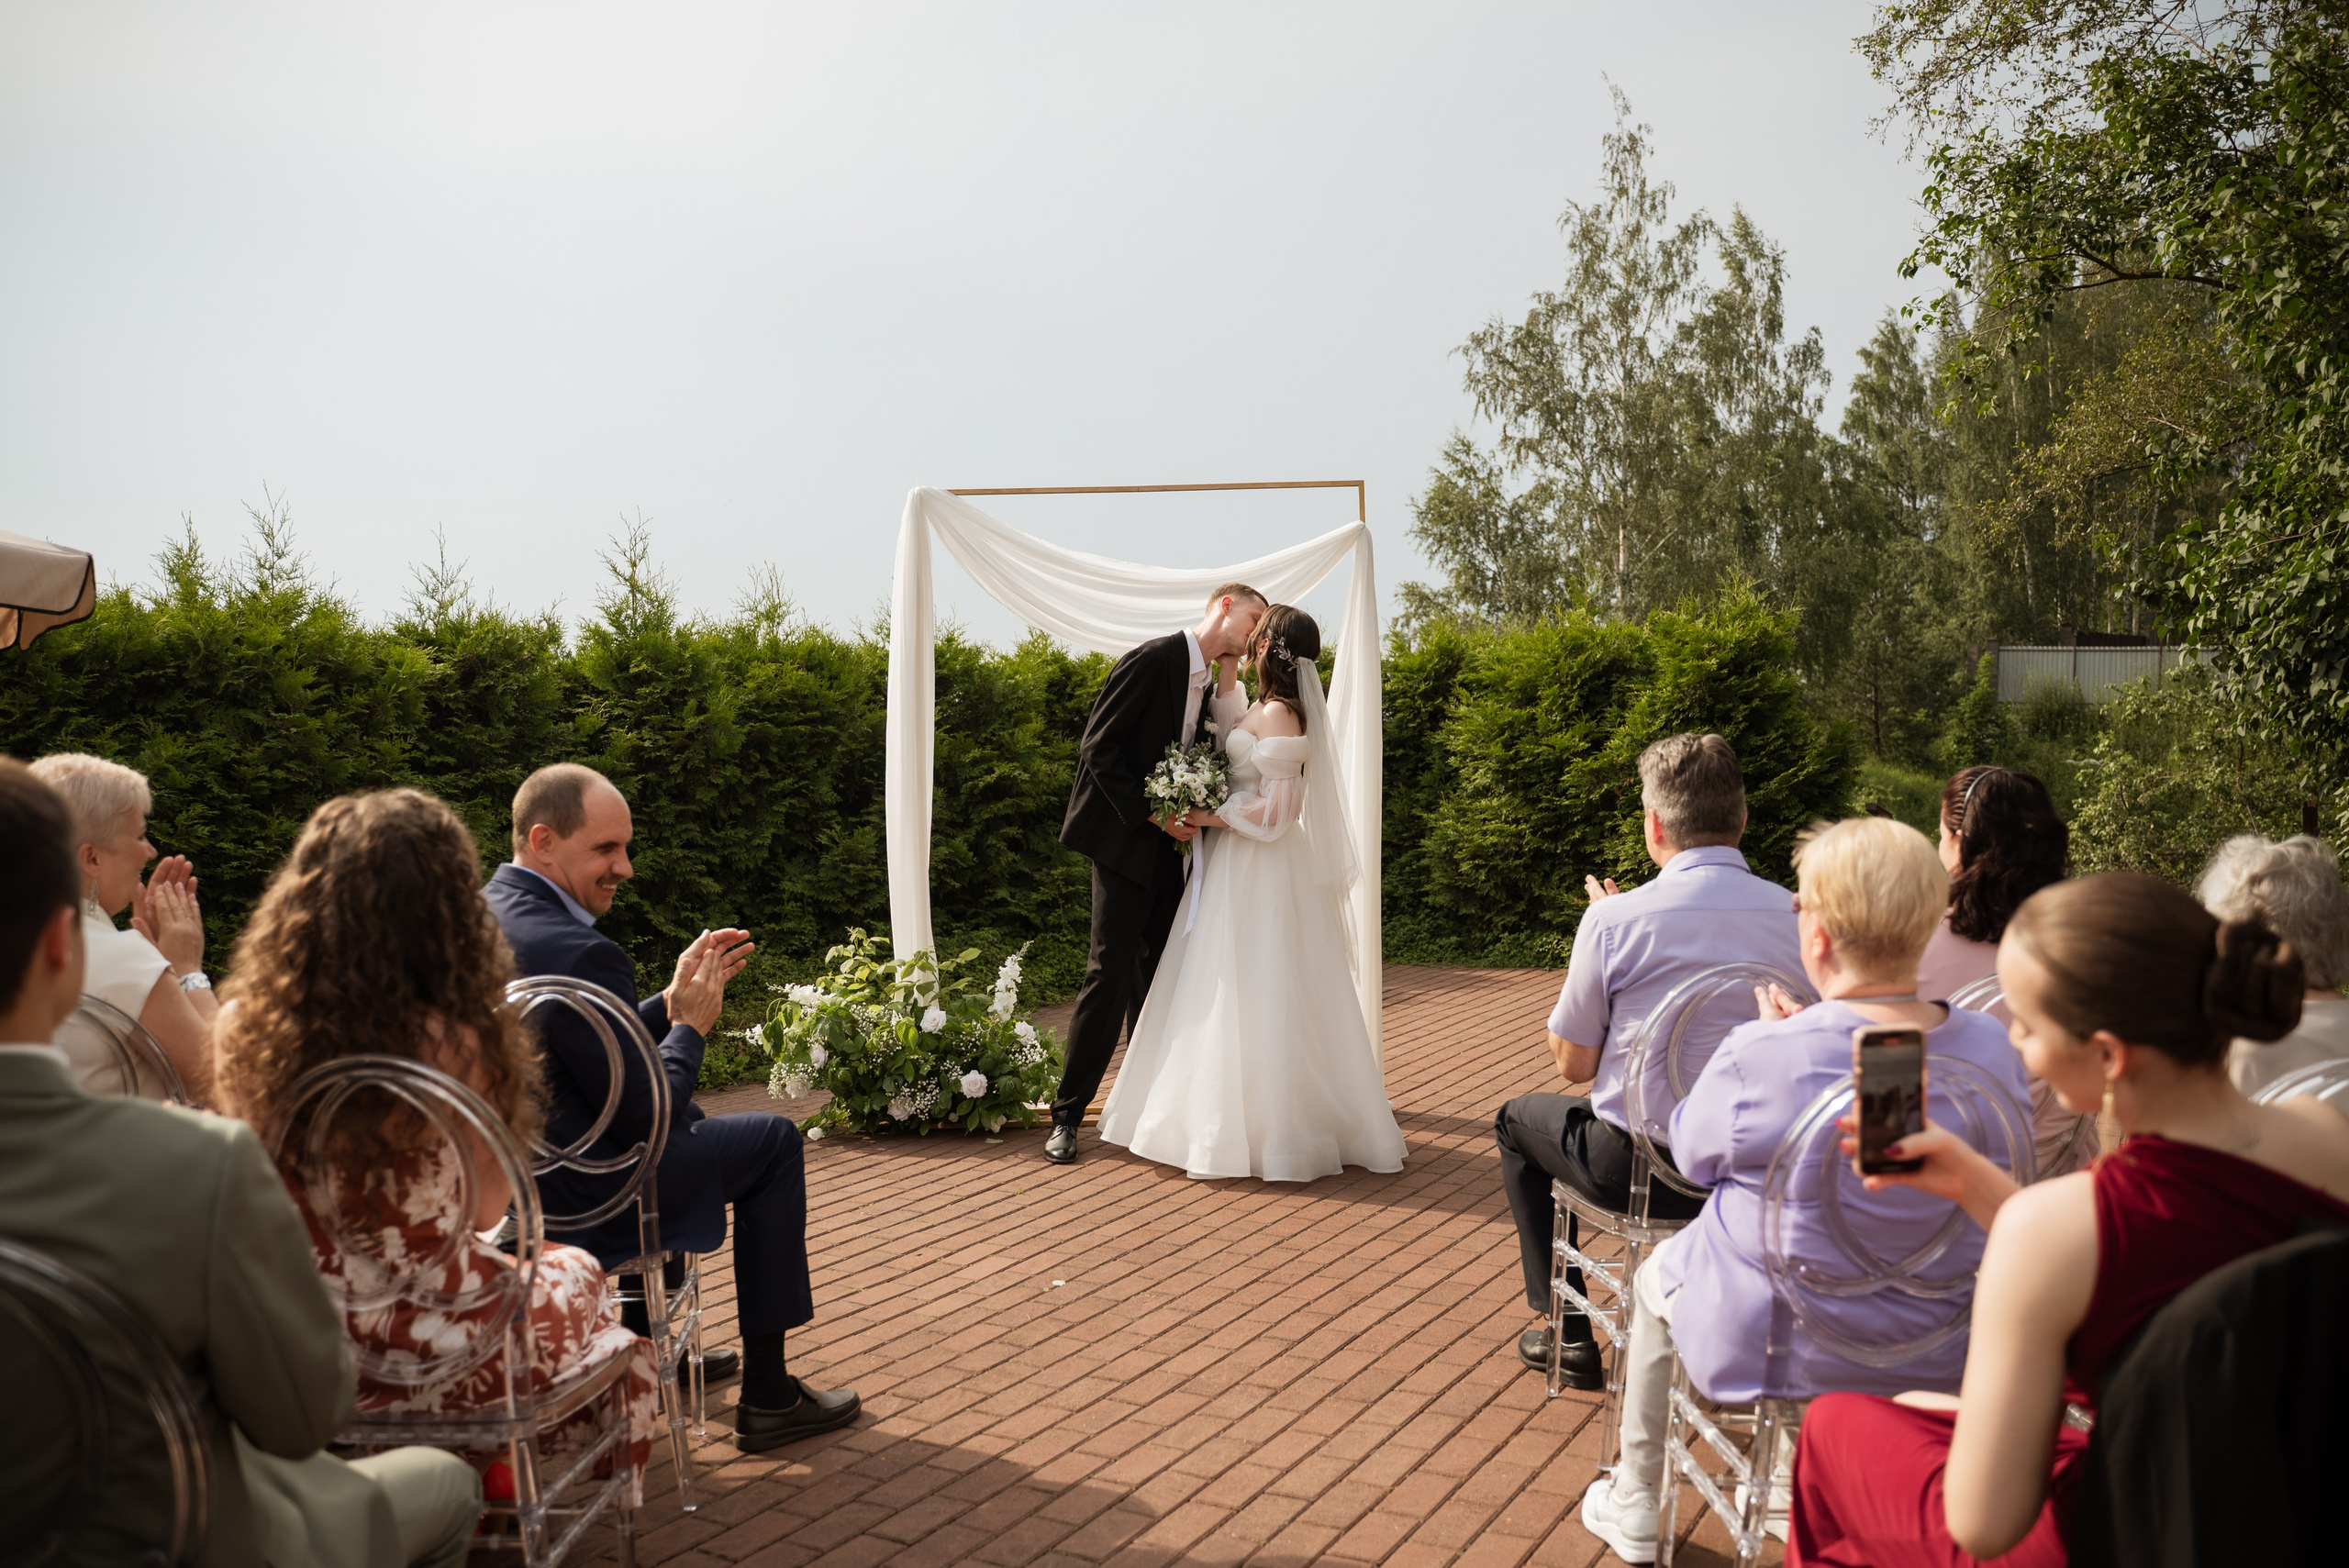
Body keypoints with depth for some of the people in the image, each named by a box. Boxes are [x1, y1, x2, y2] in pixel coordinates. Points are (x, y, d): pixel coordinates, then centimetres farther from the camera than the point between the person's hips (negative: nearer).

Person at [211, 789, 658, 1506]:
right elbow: (487, 1211, -9)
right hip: (428, 1354, -5)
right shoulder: (458, 1046, -25)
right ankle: (487, 1482, 45)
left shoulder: (246, 1027, -12)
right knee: (573, 1274, 28)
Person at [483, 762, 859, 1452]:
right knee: (774, 1141, 7)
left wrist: (672, 1002, 5)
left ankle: (641, 1344, 41)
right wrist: (691, 1024, -6)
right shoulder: (577, 952, -28)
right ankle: (767, 1397, 13)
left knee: (685, 1118, 33)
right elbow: (644, 1115, -21)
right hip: (572, 1200, -10)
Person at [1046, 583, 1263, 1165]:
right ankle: (1067, 1116, 1)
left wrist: (1228, 684, -1)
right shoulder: (1152, 660, -12)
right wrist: (1151, 814, -18)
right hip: (1125, 841, -8)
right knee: (1110, 973, -8)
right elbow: (1097, 747, -15)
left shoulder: (1208, 684, 13)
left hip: (1169, 849, 8)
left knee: (1158, 979, 10)